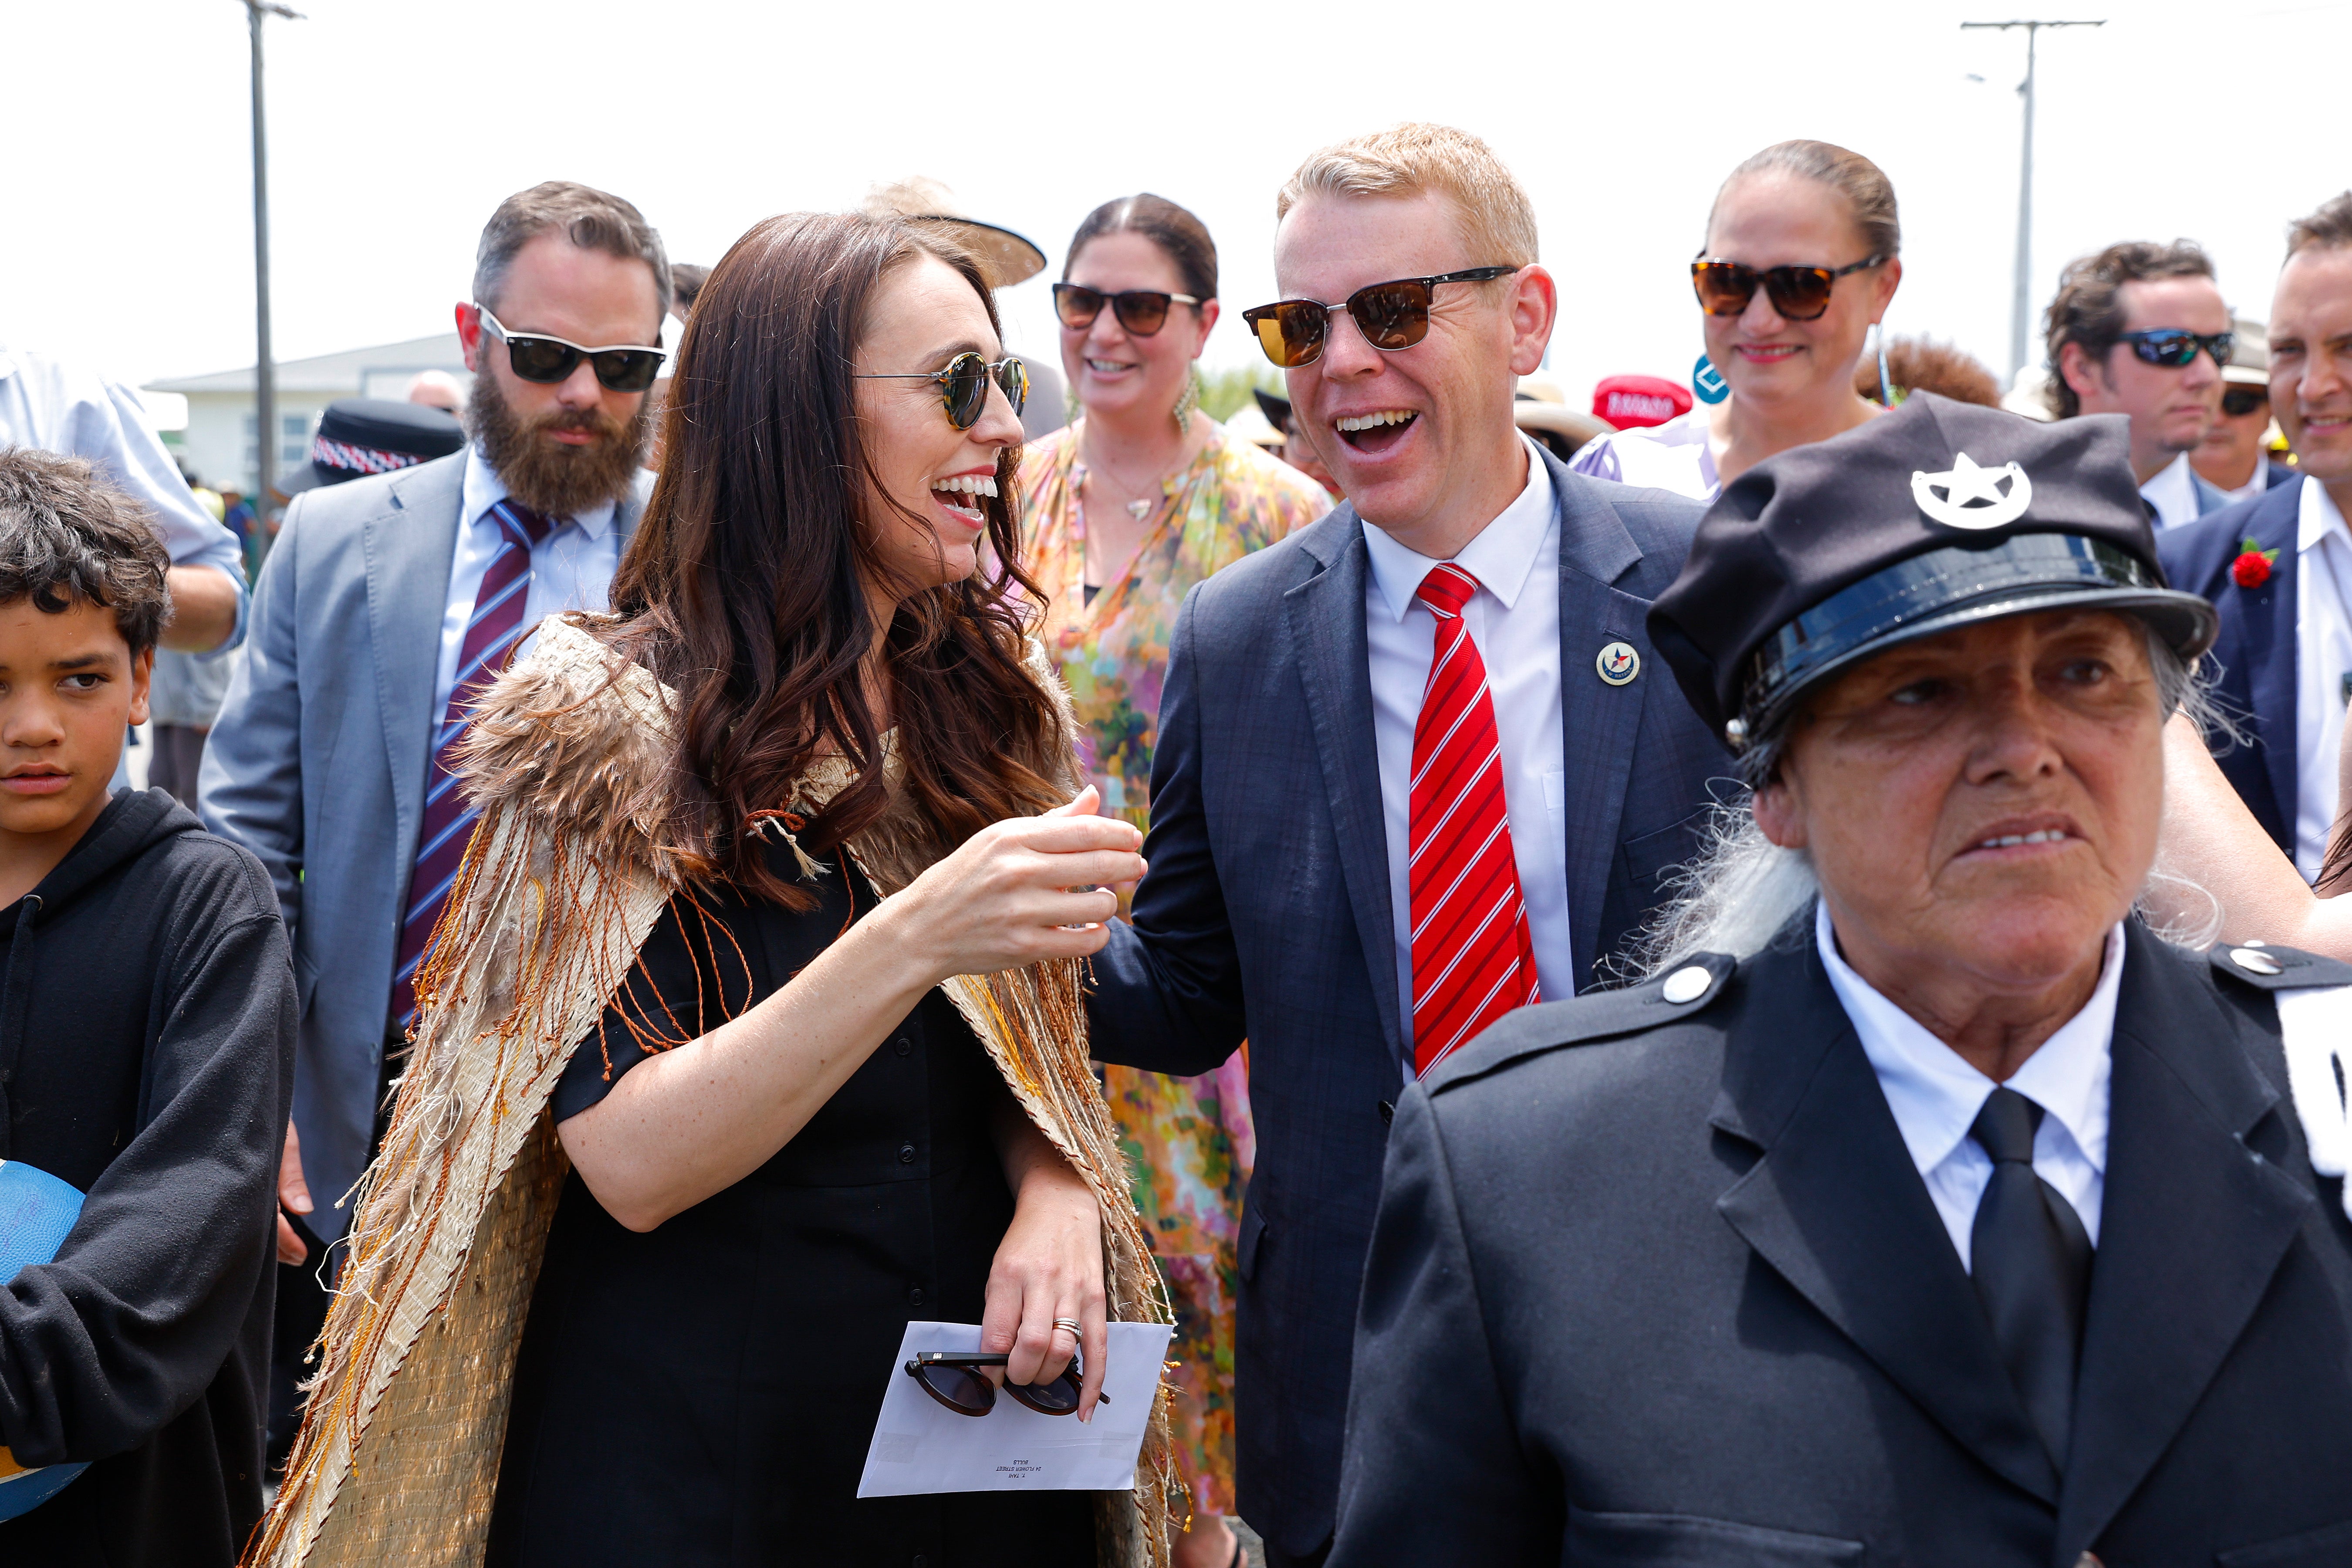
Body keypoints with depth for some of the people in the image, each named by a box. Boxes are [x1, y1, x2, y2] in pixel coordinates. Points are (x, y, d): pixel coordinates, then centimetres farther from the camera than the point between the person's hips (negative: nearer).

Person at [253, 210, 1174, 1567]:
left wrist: (1056, 1194, -11)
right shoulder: (609, 721, -12)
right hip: (687, 1457, -5)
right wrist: (918, 940, -32)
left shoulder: (999, 701, 3)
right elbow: (632, 1163, -20)